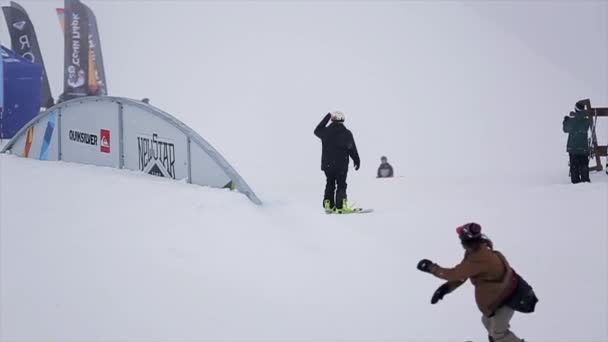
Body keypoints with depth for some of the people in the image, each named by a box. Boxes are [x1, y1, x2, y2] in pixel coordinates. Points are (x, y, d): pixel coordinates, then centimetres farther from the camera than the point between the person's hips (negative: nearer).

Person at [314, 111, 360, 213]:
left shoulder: (325, 131, -1)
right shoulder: (346, 133, -7)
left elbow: (317, 130, 24)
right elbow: (353, 149, -3)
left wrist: (327, 117, 26)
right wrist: (357, 161, 9)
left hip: (327, 164, 3)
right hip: (341, 165, -3)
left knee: (329, 184, 15)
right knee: (341, 185, 2)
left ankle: (328, 205, 8)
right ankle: (340, 206, -9)